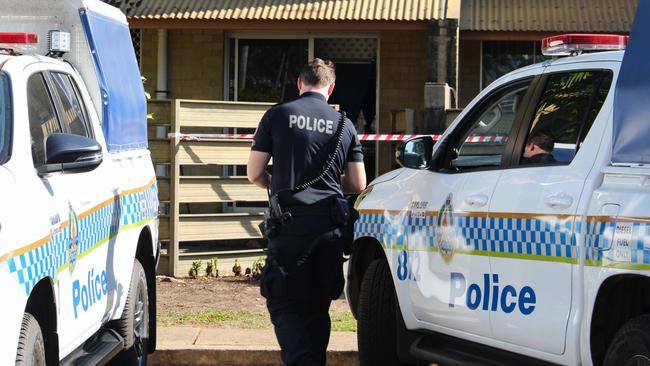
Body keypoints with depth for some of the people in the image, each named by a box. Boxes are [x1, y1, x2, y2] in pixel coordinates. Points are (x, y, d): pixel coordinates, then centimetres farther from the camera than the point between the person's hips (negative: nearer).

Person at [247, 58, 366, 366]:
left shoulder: (277, 116, 1)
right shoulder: (344, 125, 9)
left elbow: (254, 174, 2)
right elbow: (357, 185, 10)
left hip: (290, 224, -3)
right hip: (330, 226, 3)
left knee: (284, 305, 0)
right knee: (318, 307, 15)